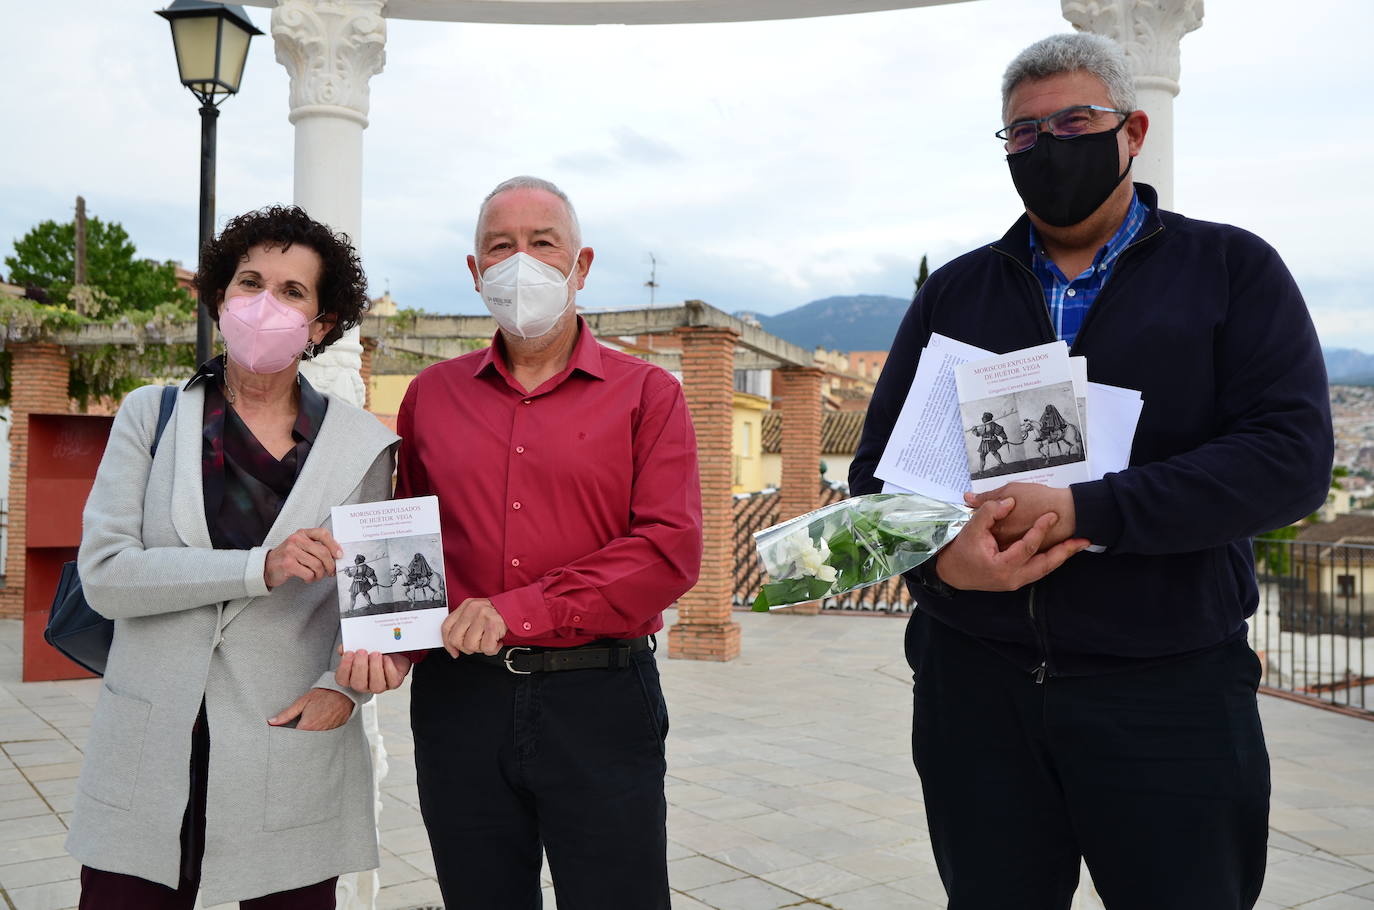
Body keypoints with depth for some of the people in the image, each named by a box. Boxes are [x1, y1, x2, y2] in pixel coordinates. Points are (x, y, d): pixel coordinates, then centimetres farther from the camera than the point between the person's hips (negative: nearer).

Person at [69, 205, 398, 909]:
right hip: (146, 767, 1)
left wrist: (343, 686, -7)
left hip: (293, 765, 0)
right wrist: (260, 569, -19)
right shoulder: (151, 415, 3)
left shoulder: (361, 445, 2)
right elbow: (104, 573, -7)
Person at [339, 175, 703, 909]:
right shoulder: (432, 395, 11)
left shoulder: (647, 395, 0)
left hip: (600, 704, -2)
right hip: (458, 698, 3)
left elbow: (671, 550, -10)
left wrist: (522, 610, -17)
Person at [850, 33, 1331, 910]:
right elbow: (878, 467, 7)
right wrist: (938, 557, -15)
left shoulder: (1232, 270, 3)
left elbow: (1291, 455, -10)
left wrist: (1084, 511, -20)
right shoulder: (955, 293, 10)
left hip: (1169, 686, -2)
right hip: (974, 679, 3)